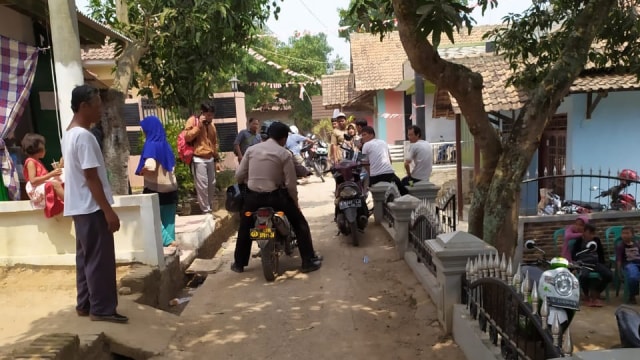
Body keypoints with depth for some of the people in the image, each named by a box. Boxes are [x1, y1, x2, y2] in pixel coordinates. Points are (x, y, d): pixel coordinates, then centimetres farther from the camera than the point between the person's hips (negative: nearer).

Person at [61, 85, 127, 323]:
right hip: (91, 207, -10)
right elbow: (91, 178, -23)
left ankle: (85, 304, 25)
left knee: (86, 257, 16)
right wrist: (108, 210, -20)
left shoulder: (69, 133, 13)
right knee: (100, 259, -2)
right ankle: (102, 308, 7)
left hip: (80, 207, 10)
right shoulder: (84, 136, -19)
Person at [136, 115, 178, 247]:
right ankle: (170, 242, 13)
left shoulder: (151, 145, -14)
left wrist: (141, 171, -9)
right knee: (168, 220, 11)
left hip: (155, 189, -7)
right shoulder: (165, 144, 8)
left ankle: (168, 242, -5)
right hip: (171, 188, 7)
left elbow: (149, 167, -27)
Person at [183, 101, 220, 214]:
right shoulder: (193, 120, -3)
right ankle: (205, 210, 1)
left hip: (210, 159, 7)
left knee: (212, 185, 11)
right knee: (202, 186, -7)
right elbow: (187, 137, -15)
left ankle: (209, 207, 24)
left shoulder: (211, 124, 15)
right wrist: (199, 126, -18)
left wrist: (216, 159, 19)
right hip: (198, 159, -7)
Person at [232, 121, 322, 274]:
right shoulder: (284, 153, -6)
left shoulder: (251, 149, 4)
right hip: (275, 196, -3)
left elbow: (239, 176, 4)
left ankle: (239, 263, 34)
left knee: (245, 229, 25)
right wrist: (295, 202, 7)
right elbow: (290, 184, -8)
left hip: (253, 196, 4)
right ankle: (309, 261, 13)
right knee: (300, 224, 13)